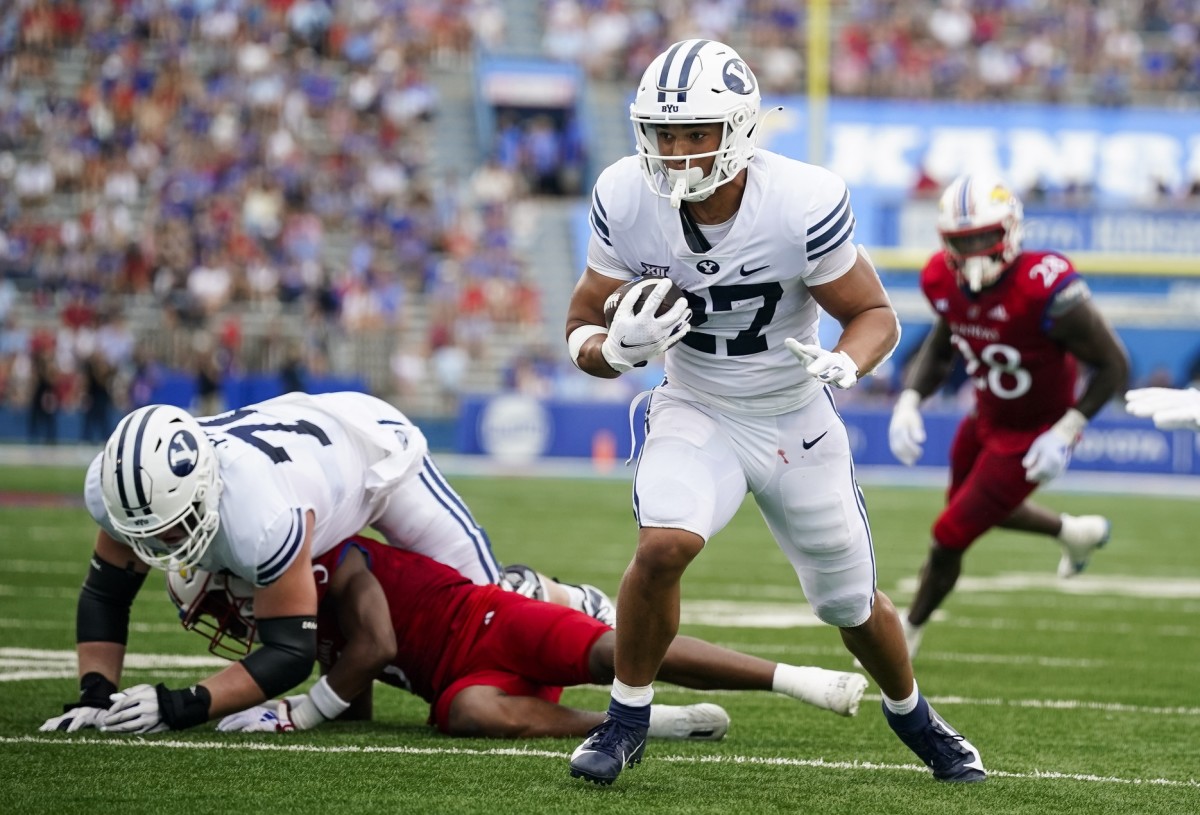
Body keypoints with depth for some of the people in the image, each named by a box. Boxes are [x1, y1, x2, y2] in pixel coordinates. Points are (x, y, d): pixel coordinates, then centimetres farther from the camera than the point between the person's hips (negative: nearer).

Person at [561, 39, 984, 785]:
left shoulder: (804, 204, -26)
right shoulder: (627, 200, -19)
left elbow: (876, 315, -13)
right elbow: (582, 324, -7)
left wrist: (842, 364, -35)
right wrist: (614, 347, -31)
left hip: (796, 419, 0)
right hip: (696, 414, 0)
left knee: (852, 604, 13)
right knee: (664, 545, -28)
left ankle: (913, 715, 46)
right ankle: (627, 720, -5)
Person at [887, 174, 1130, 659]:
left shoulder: (1046, 290, -35)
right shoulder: (944, 282, -15)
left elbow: (1114, 365, -24)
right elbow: (941, 345, 7)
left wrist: (1066, 432, -29)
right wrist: (909, 402, -9)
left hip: (1030, 438, -7)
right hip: (986, 419, 7)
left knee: (949, 539, -1)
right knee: (969, 507, 30)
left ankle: (908, 634, 26)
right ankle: (1076, 533, 52)